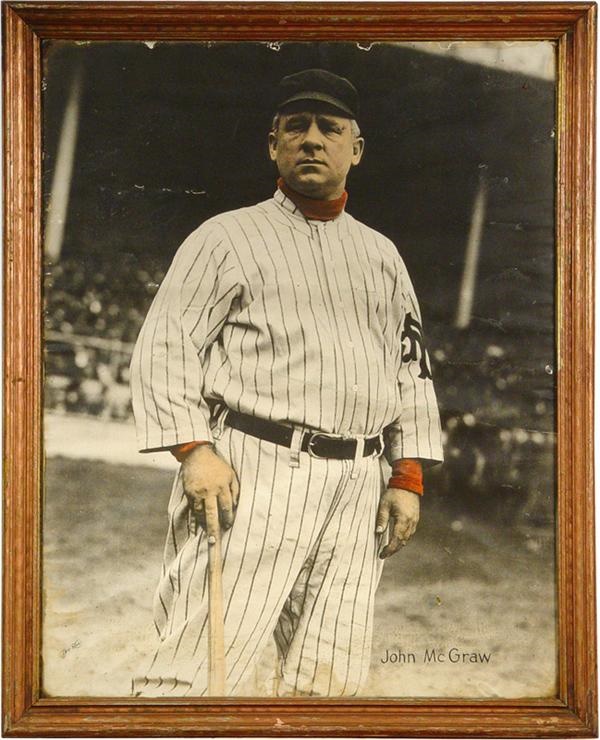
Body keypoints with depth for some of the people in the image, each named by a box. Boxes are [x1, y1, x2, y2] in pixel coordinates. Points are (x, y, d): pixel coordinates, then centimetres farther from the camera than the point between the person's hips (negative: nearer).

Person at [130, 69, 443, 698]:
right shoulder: (227, 236, 8)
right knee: (197, 668, -12)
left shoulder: (382, 254, 22)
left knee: (329, 681, 2)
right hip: (252, 468, -4)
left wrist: (407, 476, 11)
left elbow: (411, 368, 21)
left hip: (358, 487, 5)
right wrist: (194, 448, -14)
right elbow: (165, 345, 0)